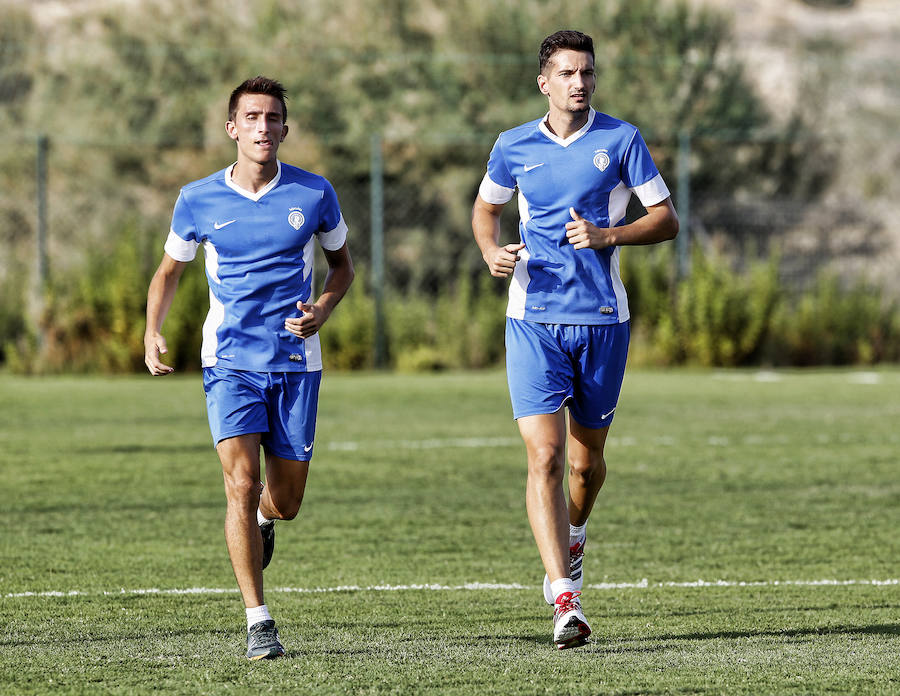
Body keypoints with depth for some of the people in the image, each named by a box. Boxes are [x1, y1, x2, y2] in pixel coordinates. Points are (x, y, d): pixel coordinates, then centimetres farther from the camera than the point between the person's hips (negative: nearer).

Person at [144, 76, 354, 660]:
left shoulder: (314, 194, -1)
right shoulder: (199, 200, -1)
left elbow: (342, 263, 14)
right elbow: (170, 270, 13)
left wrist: (323, 309, -6)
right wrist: (153, 332, -4)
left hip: (296, 361, 1)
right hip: (229, 362, -1)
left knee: (285, 502, 7)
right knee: (242, 483, -17)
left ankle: (261, 519, 47)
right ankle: (259, 622, -12)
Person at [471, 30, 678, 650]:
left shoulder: (621, 140, -1)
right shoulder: (514, 147, 4)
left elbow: (667, 220, 0)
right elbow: (485, 208, 22)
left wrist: (607, 235, -16)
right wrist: (492, 252, 0)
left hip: (602, 318, 0)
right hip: (534, 319, 0)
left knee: (587, 461, 10)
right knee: (545, 457, -14)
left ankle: (572, 536, 45)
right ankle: (566, 602, -17)